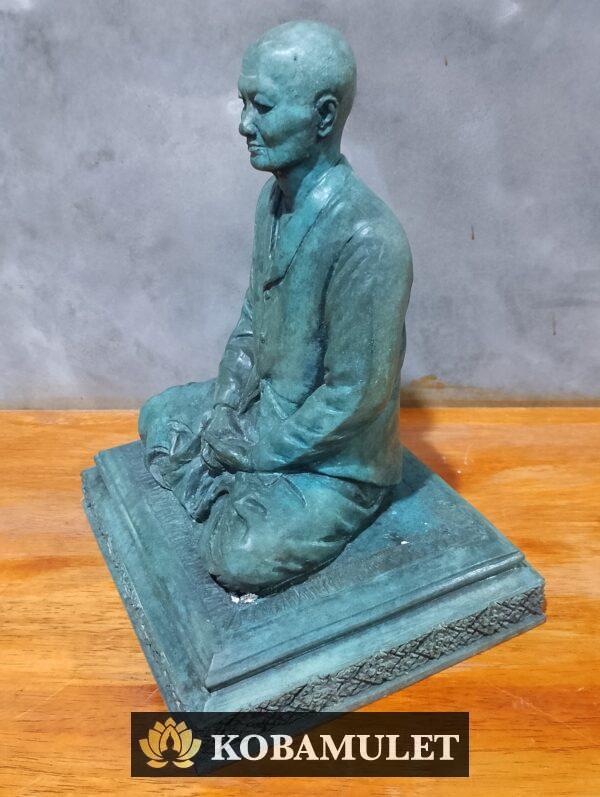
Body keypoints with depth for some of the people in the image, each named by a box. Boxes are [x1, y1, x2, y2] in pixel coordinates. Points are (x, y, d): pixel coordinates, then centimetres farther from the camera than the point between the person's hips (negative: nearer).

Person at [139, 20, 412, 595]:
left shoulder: (368, 240, -31)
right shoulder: (276, 196, -3)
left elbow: (353, 398, -27)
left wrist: (251, 453, -16)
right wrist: (224, 408, -3)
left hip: (336, 460, -8)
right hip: (267, 410, 8)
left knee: (238, 559, -21)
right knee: (160, 416, 13)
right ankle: (231, 510, 7)